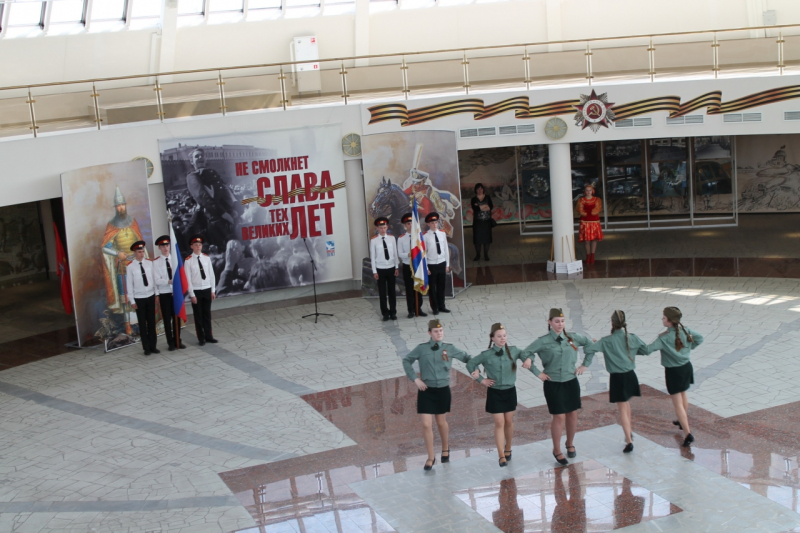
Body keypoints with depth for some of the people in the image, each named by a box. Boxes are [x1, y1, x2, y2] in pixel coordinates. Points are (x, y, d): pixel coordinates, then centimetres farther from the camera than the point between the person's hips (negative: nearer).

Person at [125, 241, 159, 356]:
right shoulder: (131, 267, -7)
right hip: (139, 298, -2)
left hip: (150, 296, 3)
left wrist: (157, 295, 3)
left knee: (152, 322, 8)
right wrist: (132, 301, -6)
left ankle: (153, 346, 17)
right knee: (142, 324, 5)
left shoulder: (149, 263, 1)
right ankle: (146, 347, 12)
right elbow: (129, 284, -5)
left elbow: (154, 279, 4)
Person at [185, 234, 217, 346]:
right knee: (198, 316, 6)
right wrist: (192, 294, -10)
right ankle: (201, 338, 14)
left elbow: (211, 275, 5)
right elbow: (188, 279, -8)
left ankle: (208, 336, 22)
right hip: (196, 291, -3)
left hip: (207, 289, 3)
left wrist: (213, 290, 3)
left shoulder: (207, 258, 1)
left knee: (207, 314, 11)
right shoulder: (188, 261, -9)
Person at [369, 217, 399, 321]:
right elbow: (372, 257, -6)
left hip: (391, 268, 2)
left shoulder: (392, 238, 0)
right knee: (382, 292, 5)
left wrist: (396, 267, 3)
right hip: (380, 269, -2)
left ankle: (393, 312, 19)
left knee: (392, 291, 10)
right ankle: (385, 313, 13)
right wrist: (374, 271, -7)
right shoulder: (374, 240, -8)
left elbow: (395, 254, 4)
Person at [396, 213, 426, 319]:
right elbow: (399, 254, -6)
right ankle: (411, 311, 10)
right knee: (409, 289, 3)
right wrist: (408, 254, -23)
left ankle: (418, 309, 17)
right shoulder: (401, 239, -3)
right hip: (407, 266, -2)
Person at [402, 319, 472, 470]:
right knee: (426, 425, -4)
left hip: (443, 390, 1)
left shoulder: (449, 348, -4)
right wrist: (415, 379, -4)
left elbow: (466, 357, 9)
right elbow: (406, 360, 4)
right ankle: (431, 457, 12)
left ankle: (445, 449, 42)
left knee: (441, 422, 16)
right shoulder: (422, 348, -6)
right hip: (426, 390, -1)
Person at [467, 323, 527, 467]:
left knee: (509, 422, 13)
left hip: (510, 391, 2)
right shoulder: (486, 355, -10)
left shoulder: (513, 351, -6)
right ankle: (502, 456, -2)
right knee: (499, 423, -3)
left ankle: (508, 449, 32)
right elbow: (470, 364, 1)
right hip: (494, 392, -2)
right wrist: (481, 379, -4)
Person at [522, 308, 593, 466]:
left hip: (571, 382, 4)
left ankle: (570, 444, 33)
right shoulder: (543, 341, -10)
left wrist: (585, 364, 8)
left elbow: (590, 345, 14)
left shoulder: (573, 338, 0)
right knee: (559, 417, -2)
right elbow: (525, 354, -10)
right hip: (553, 384, -4)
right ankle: (557, 450, 14)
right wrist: (537, 373, -10)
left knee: (572, 414, 11)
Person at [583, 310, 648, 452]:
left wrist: (585, 364, -12)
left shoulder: (607, 341, -13)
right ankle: (629, 433, 36)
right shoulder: (632, 338, -3)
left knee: (622, 409, 0)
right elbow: (646, 349, 9)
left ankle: (629, 441, -6)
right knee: (626, 403, 25)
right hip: (630, 376, 4)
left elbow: (589, 349, -23)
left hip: (617, 378, -4)